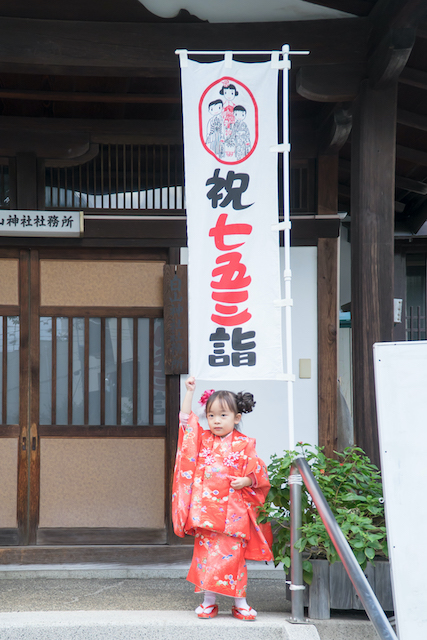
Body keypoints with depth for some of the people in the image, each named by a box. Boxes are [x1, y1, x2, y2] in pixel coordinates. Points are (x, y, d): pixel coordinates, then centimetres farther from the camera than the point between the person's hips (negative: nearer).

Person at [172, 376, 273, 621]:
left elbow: (258, 472, 2)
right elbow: (186, 418, 10)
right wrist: (190, 392, 7)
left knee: (233, 555, -1)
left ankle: (240, 602, 9)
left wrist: (245, 481, -16)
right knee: (205, 553, 3)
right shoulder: (204, 439, 9)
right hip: (205, 509, 3)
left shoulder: (244, 444, 0)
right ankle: (209, 601, 13)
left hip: (233, 511, -3)